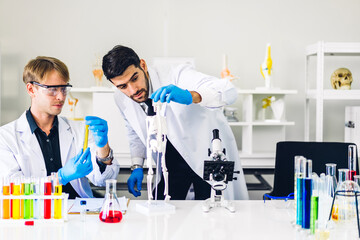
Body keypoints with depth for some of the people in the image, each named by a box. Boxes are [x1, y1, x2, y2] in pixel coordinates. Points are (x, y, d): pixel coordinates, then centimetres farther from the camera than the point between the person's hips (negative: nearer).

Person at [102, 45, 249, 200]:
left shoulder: (177, 76, -28)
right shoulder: (121, 99, -9)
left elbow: (229, 92, -39)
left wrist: (190, 96, -55)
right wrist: (137, 167, 0)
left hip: (208, 152, -4)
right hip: (172, 160, 4)